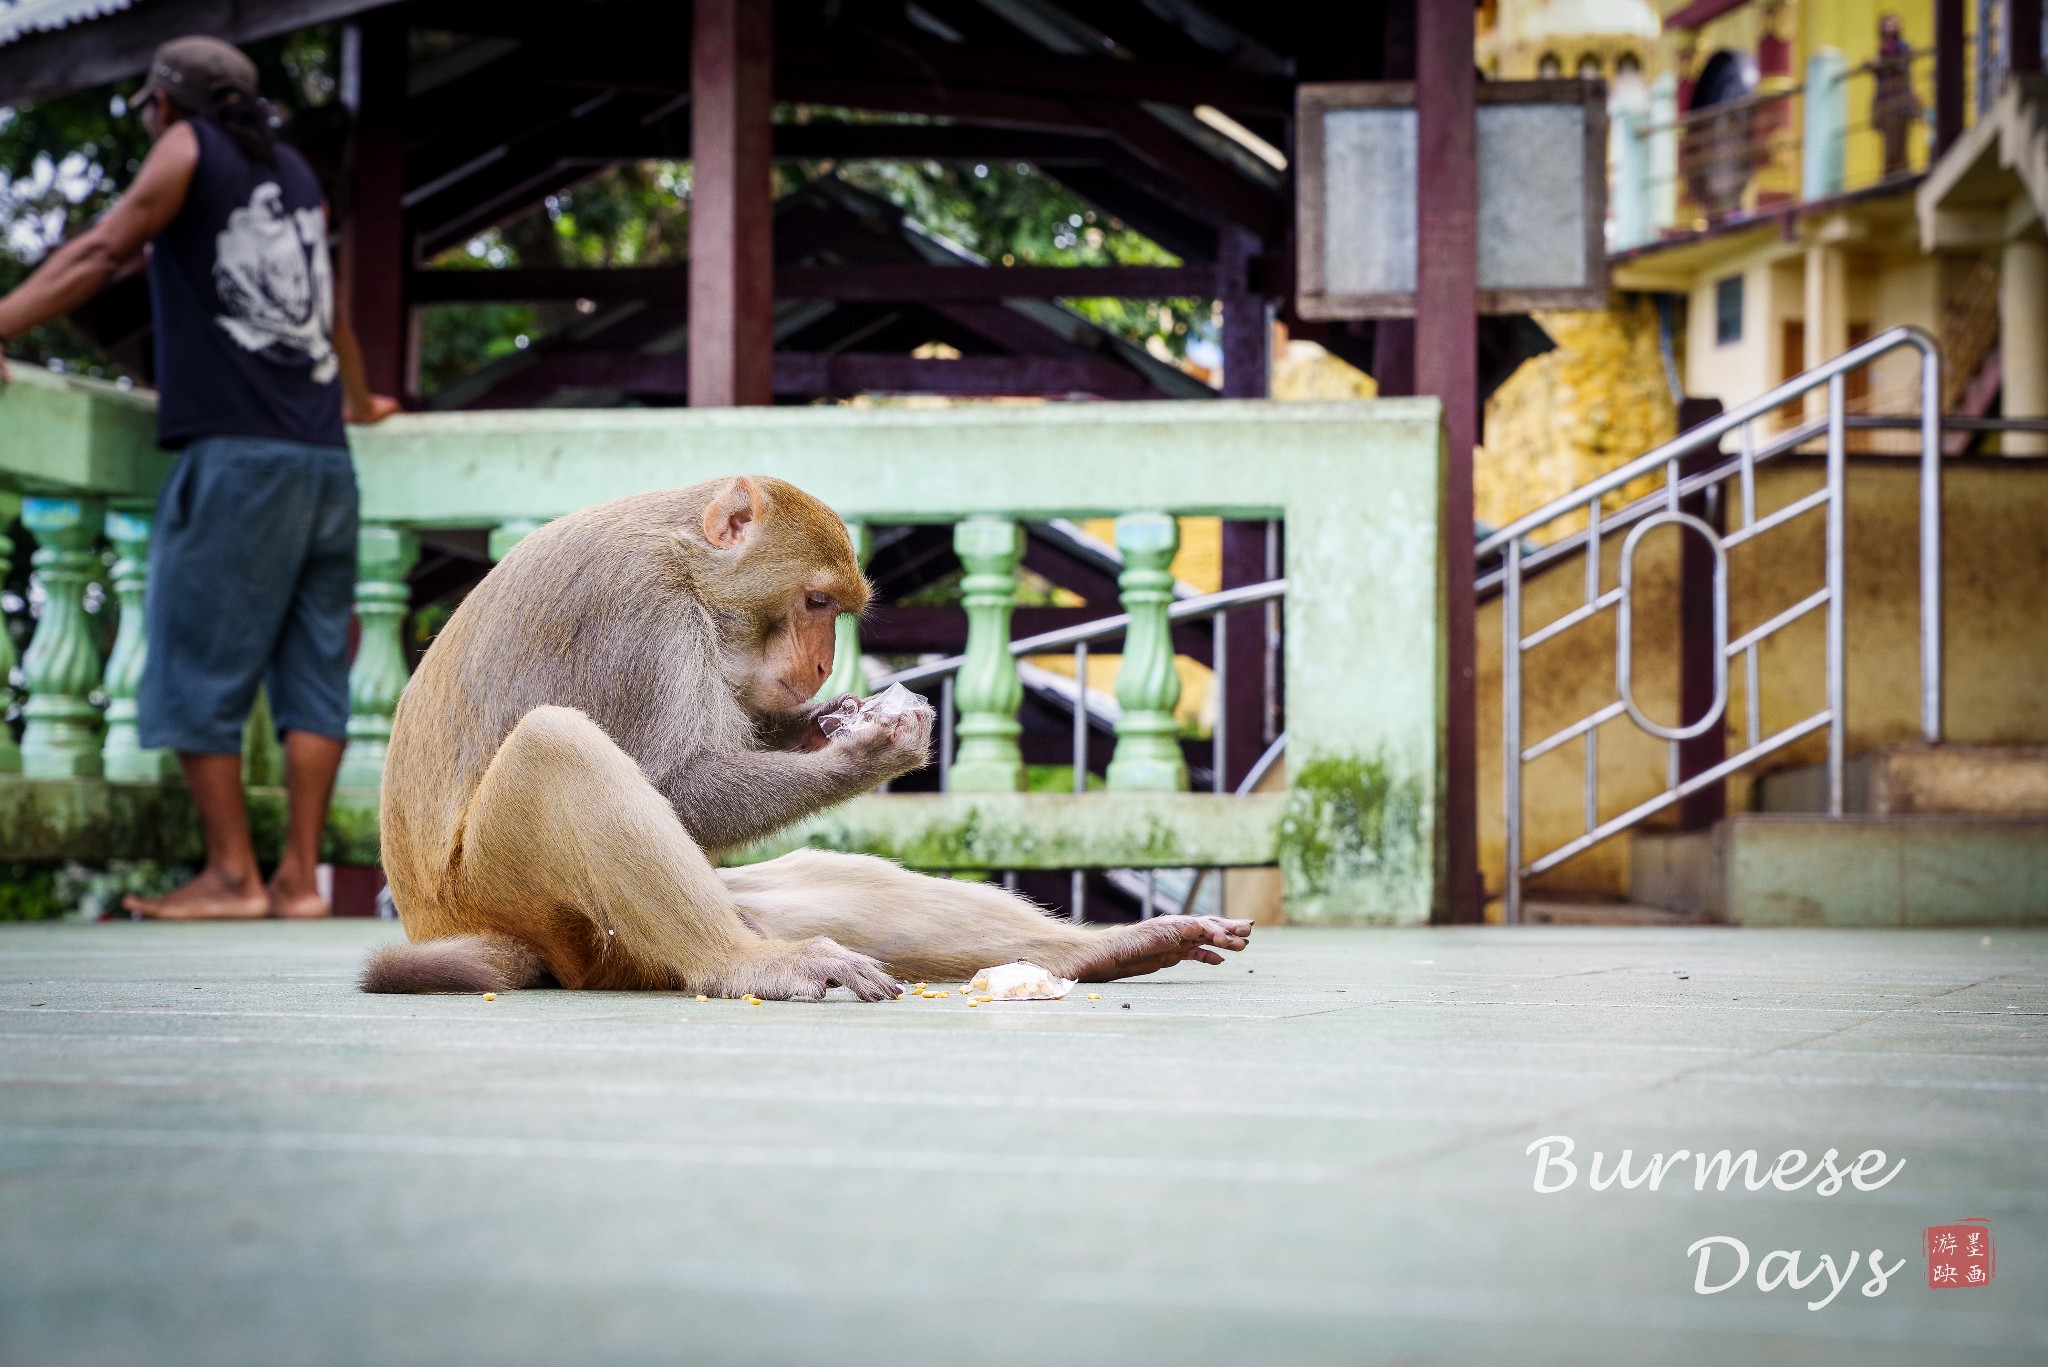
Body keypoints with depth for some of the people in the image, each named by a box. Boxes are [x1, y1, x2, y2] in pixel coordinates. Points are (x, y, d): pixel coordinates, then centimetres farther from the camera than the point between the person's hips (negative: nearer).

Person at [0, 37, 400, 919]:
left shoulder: (190, 148, 6)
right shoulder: (295, 173, 22)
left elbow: (102, 252, -7)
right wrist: (360, 402, 49)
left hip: (237, 453, -6)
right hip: (324, 461, 6)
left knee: (200, 668, -3)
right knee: (311, 669, 4)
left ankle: (232, 876, -7)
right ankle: (299, 877, 1)